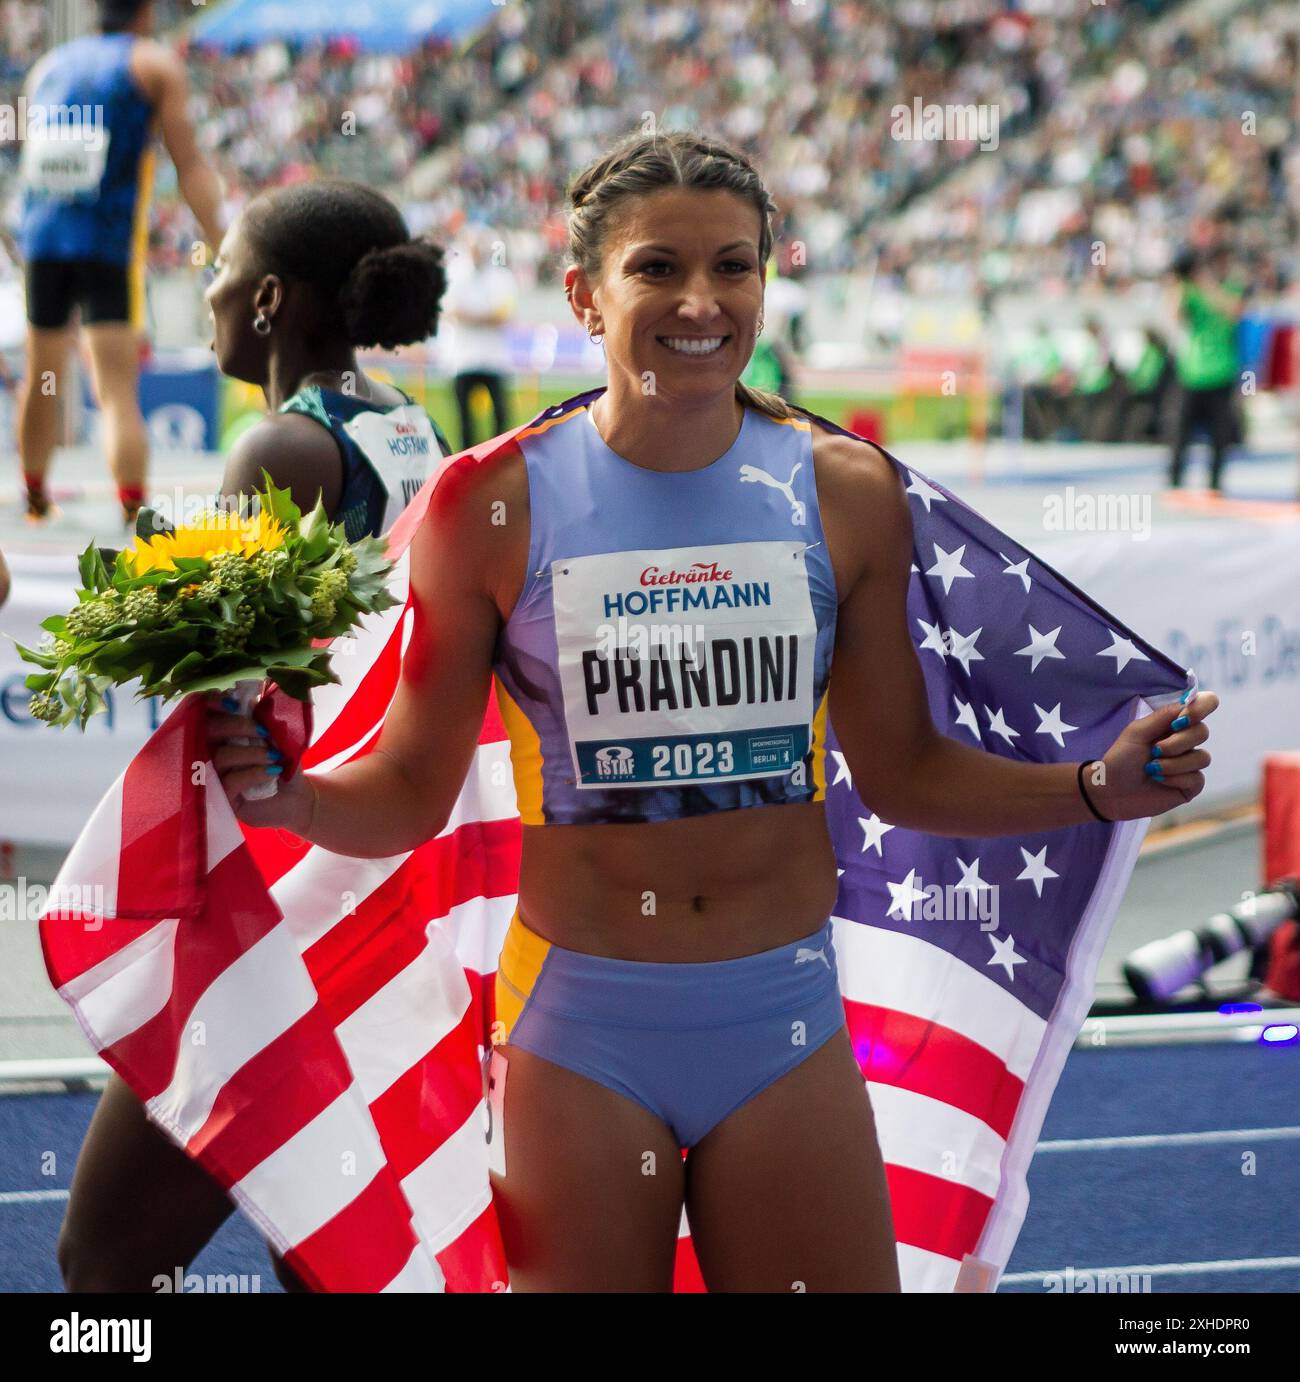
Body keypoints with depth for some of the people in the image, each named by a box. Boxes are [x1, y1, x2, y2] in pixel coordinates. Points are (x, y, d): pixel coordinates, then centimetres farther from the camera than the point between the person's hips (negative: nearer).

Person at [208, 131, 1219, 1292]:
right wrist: (290, 795, -21)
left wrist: (1100, 787, -4)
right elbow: (411, 792, -1)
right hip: (581, 1029, -2)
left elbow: (904, 771, 9)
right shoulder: (494, 505, -7)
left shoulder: (844, 492, 0)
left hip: (786, 1021, 2)